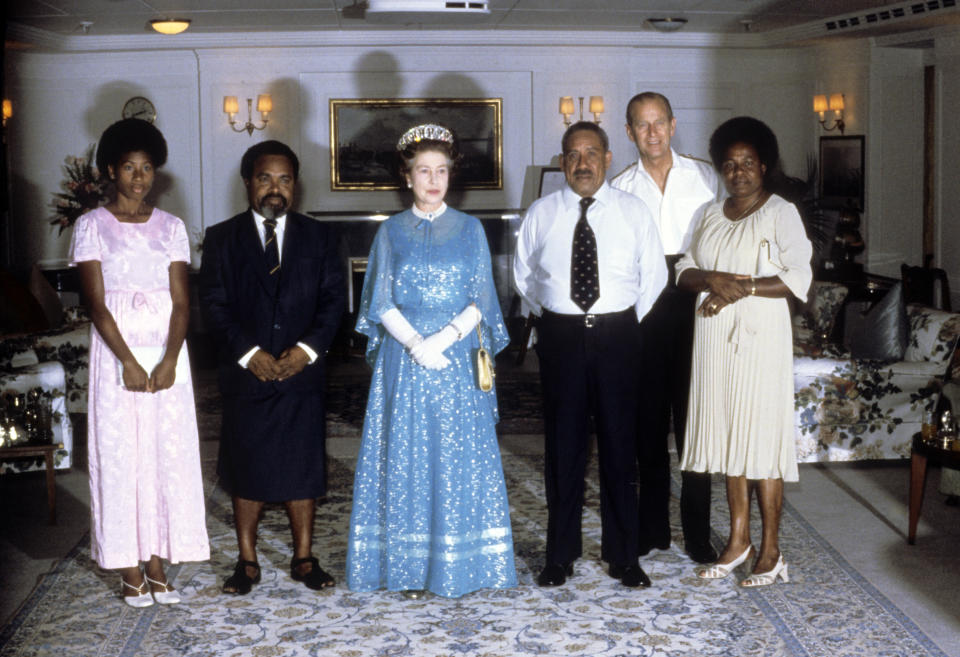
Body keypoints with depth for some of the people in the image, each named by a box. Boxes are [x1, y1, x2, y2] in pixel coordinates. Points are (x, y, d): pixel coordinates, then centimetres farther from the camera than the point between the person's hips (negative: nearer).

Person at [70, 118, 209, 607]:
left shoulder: (170, 227, 7)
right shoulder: (92, 226, -1)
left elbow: (181, 301, 1)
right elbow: (96, 303, -7)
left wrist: (170, 360, -13)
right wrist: (129, 362, -15)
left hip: (167, 354, 3)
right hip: (116, 355, -2)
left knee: (166, 454, 3)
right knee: (119, 455, 0)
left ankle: (157, 563, 13)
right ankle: (131, 570, 9)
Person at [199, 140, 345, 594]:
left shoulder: (318, 237, 9)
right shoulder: (222, 238, 5)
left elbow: (333, 298, 3)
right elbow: (215, 304, -2)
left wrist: (308, 348, -11)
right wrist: (249, 353, -13)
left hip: (303, 371, 1)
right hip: (246, 373, -1)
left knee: (302, 469, 5)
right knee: (247, 471, 5)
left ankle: (304, 558, 16)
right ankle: (247, 561, 16)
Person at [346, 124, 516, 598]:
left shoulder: (469, 229, 6)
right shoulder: (391, 232, 6)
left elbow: (481, 299, 1)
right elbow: (381, 301, 1)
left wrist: (446, 336, -15)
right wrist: (414, 343, -14)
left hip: (457, 360, 0)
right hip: (402, 359, 0)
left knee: (457, 456, 1)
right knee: (405, 457, 0)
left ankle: (456, 565, 8)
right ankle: (409, 567, 6)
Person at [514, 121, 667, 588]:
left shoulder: (633, 212, 3)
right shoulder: (541, 214, 4)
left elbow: (652, 276, 9)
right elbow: (522, 275, 16)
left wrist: (625, 324, 6)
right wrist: (549, 316, 11)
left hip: (617, 335, 0)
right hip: (560, 336, 0)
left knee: (619, 444, 4)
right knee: (562, 445, 5)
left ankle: (623, 555, 15)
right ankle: (561, 554, 16)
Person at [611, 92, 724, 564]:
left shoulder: (704, 176, 6)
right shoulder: (620, 188, 7)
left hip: (694, 301, -1)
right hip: (640, 307, 1)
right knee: (648, 418, 7)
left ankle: (698, 532, 8)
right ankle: (652, 527, 18)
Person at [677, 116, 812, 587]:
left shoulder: (781, 213, -4)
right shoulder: (712, 215, 14)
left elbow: (799, 278, -12)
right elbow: (684, 268, 10)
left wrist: (745, 288, -20)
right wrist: (712, 280, -10)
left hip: (759, 336, -6)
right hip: (715, 337, 6)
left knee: (762, 436, -4)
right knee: (727, 434, 9)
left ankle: (770, 550, 5)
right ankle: (739, 540, 19)